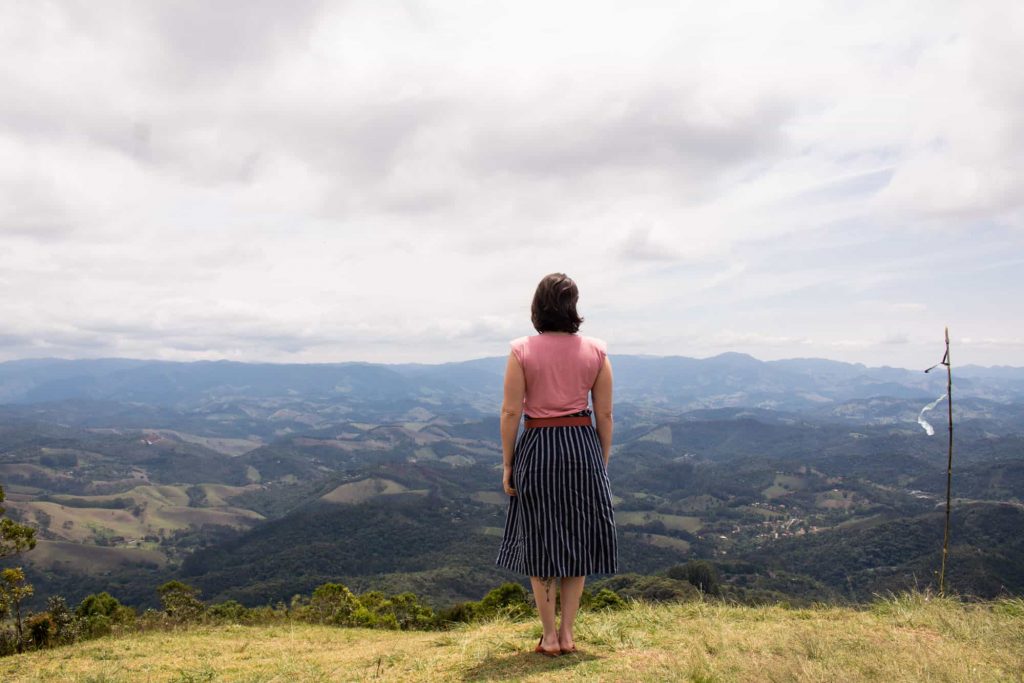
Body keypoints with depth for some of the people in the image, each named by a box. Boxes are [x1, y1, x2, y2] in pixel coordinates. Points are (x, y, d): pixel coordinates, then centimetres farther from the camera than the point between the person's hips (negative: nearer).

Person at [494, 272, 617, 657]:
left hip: (537, 449, -1)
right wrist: (603, 462, 10)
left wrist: (507, 464, 0)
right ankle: (567, 633, 20)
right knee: (576, 541, 14)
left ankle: (550, 636, 16)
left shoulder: (522, 351, -7)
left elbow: (511, 412, -8)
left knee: (539, 542, 11)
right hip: (583, 447, 2)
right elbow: (604, 415, 0)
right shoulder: (595, 351, -1)